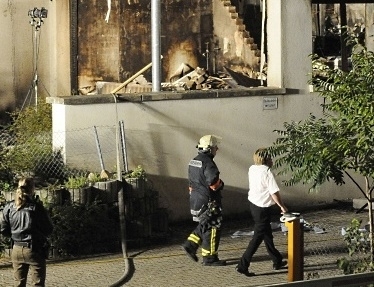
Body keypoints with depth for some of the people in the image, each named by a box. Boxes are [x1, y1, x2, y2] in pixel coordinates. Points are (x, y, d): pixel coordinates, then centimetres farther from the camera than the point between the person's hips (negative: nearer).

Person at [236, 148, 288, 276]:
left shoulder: (252, 169, 1)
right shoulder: (267, 173, -21)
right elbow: (274, 193, -20)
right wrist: (282, 207, -8)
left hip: (253, 204, 9)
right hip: (262, 208, -9)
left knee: (267, 233, 20)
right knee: (258, 237, -1)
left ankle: (277, 261, 34)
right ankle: (243, 265, -2)